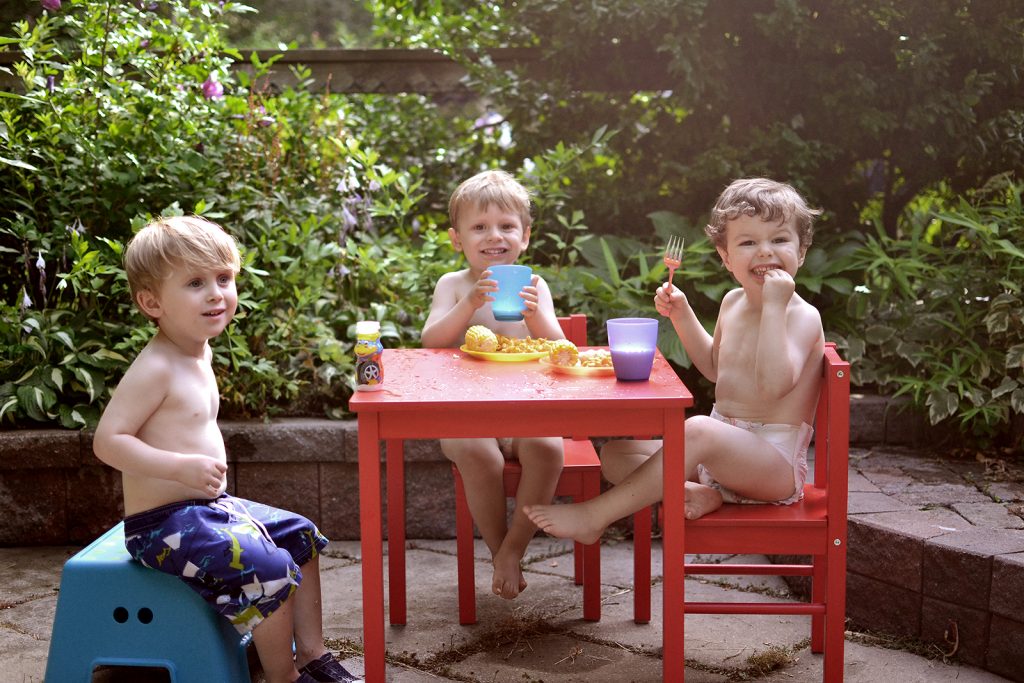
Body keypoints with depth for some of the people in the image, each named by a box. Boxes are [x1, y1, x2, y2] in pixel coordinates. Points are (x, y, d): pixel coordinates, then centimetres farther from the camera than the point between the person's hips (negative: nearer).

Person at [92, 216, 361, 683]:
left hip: (208, 506, 10)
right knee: (271, 571, -20)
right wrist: (183, 467, -33)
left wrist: (208, 470, 14)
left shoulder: (199, 353, 8)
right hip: (164, 522, -10)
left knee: (300, 537, 17)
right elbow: (108, 441, -26)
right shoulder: (155, 368, -21)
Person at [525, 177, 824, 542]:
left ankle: (594, 516, -33)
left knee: (699, 429, -38)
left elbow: (773, 384, -29)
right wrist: (682, 315, 13)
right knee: (615, 453, 2)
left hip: (776, 460, -9)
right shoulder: (733, 303, 11)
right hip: (726, 448, 9)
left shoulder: (802, 315, -13)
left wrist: (773, 306, -27)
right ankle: (691, 493, -25)